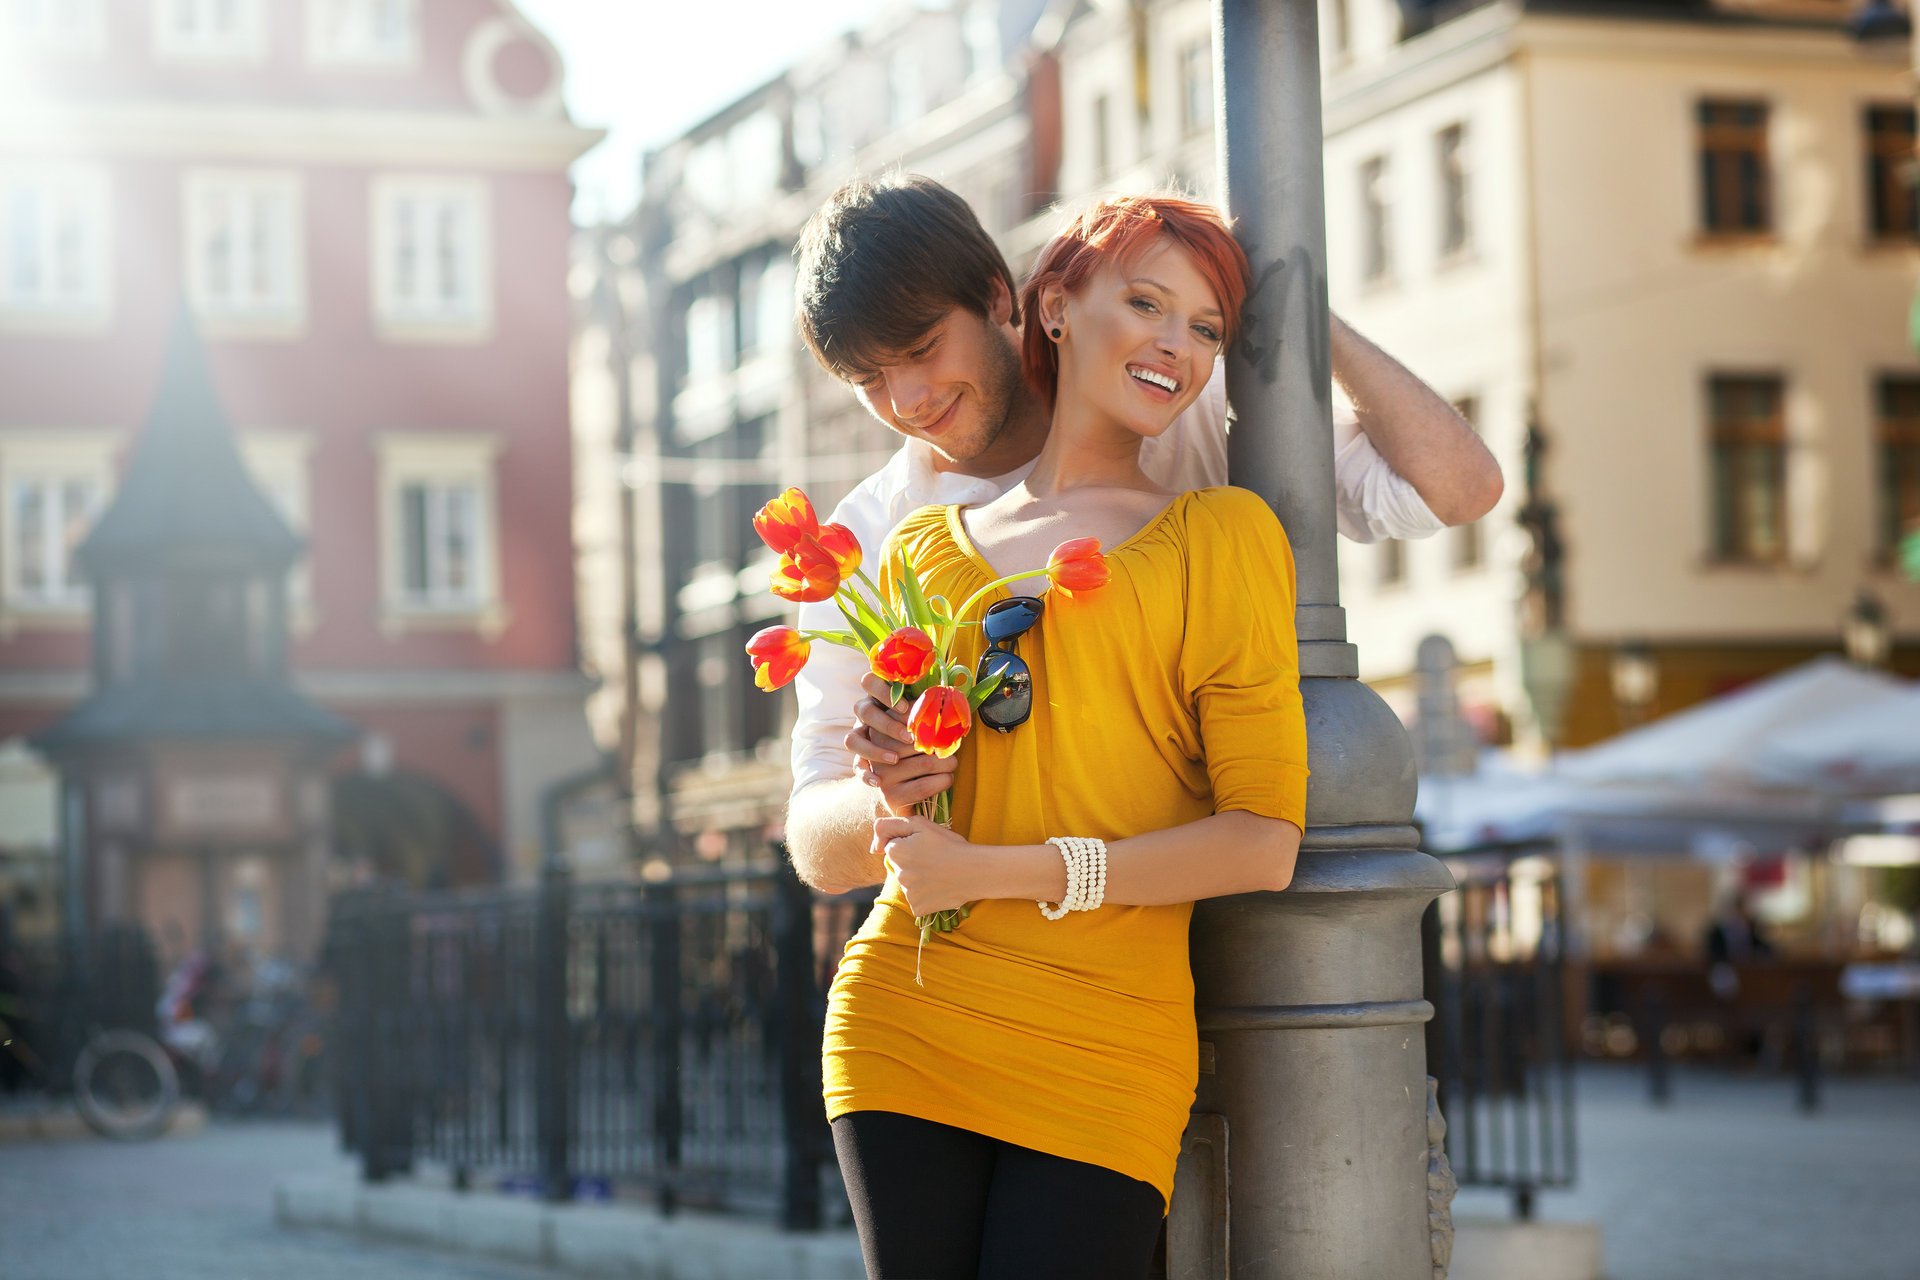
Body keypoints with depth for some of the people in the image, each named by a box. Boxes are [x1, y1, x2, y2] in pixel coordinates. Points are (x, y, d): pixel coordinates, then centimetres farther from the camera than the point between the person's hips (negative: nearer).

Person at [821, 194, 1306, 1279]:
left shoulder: (1222, 536, 4)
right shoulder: (925, 550, 15)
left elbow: (1265, 843, -4)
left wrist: (1000, 872, -10)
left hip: (1102, 1055, -3)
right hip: (902, 1029, 3)